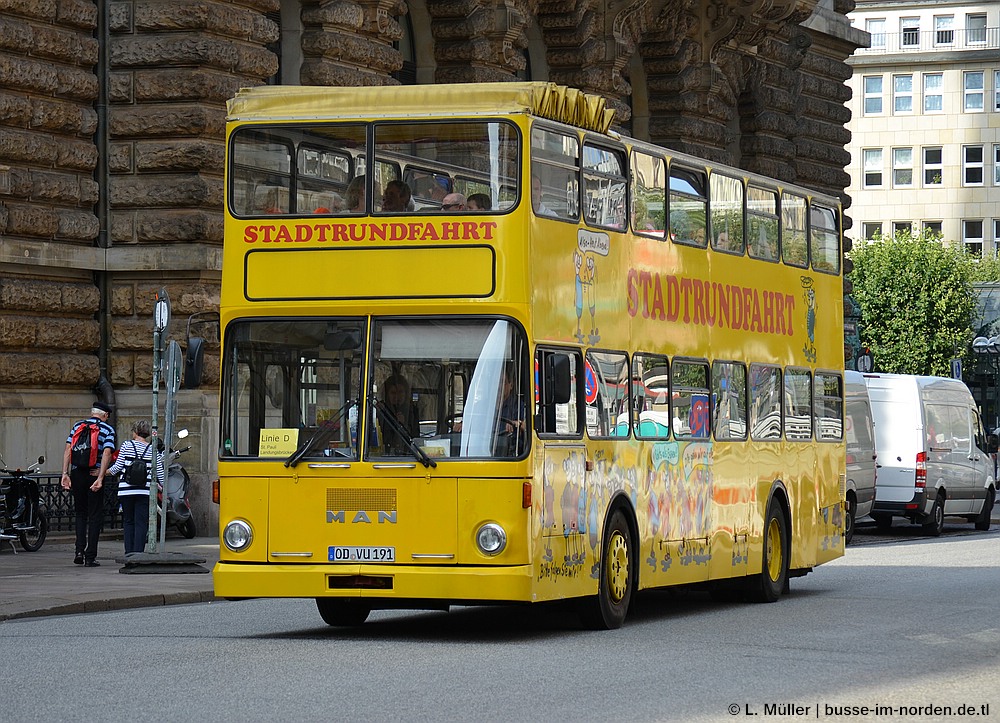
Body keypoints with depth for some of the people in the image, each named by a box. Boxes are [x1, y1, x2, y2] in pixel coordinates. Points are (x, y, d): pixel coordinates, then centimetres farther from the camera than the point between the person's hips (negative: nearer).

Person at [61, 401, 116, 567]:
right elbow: (107, 453, -13)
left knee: (80, 513, 17)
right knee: (95, 516, 5)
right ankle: (90, 557, 2)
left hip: (77, 473, 3)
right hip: (94, 474, -3)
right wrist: (100, 478, -18)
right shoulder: (107, 430, 0)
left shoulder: (77, 426, 9)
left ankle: (80, 550, 3)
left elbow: (68, 449, 0)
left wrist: (65, 473, -2)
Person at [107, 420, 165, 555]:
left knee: (128, 521, 9)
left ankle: (129, 553, 4)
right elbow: (160, 473, 8)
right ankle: (138, 553, -8)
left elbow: (118, 467, 0)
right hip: (144, 491, 0)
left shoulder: (126, 445, 2)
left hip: (126, 490, 0)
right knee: (141, 523, 0)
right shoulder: (153, 450, 6)